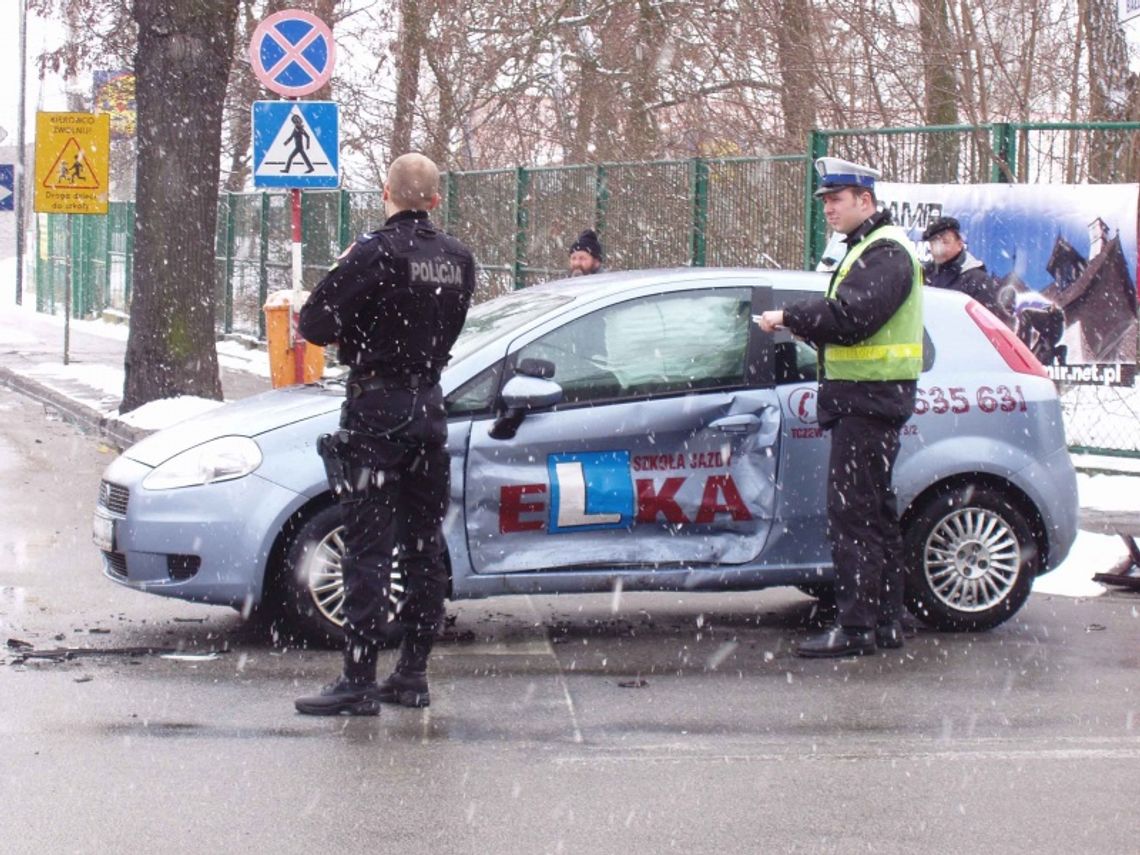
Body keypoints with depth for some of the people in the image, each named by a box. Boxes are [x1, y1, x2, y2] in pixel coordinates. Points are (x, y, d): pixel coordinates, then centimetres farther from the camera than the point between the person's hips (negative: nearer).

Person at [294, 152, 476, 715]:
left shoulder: (376, 253, -15)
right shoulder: (457, 259, 7)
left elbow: (315, 325, -15)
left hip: (376, 408, -7)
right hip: (429, 405, 7)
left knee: (367, 548, -6)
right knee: (424, 545, 12)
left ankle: (359, 683, -7)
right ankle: (413, 674, 16)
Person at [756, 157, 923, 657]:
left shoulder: (886, 252, -13)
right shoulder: (867, 249, 21)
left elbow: (851, 316, -25)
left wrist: (790, 318, -16)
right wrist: (803, 325, 4)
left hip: (870, 401, -11)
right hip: (861, 397, 11)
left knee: (851, 512, -11)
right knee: (874, 512, 14)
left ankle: (856, 627, -12)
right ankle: (885, 621, 19)